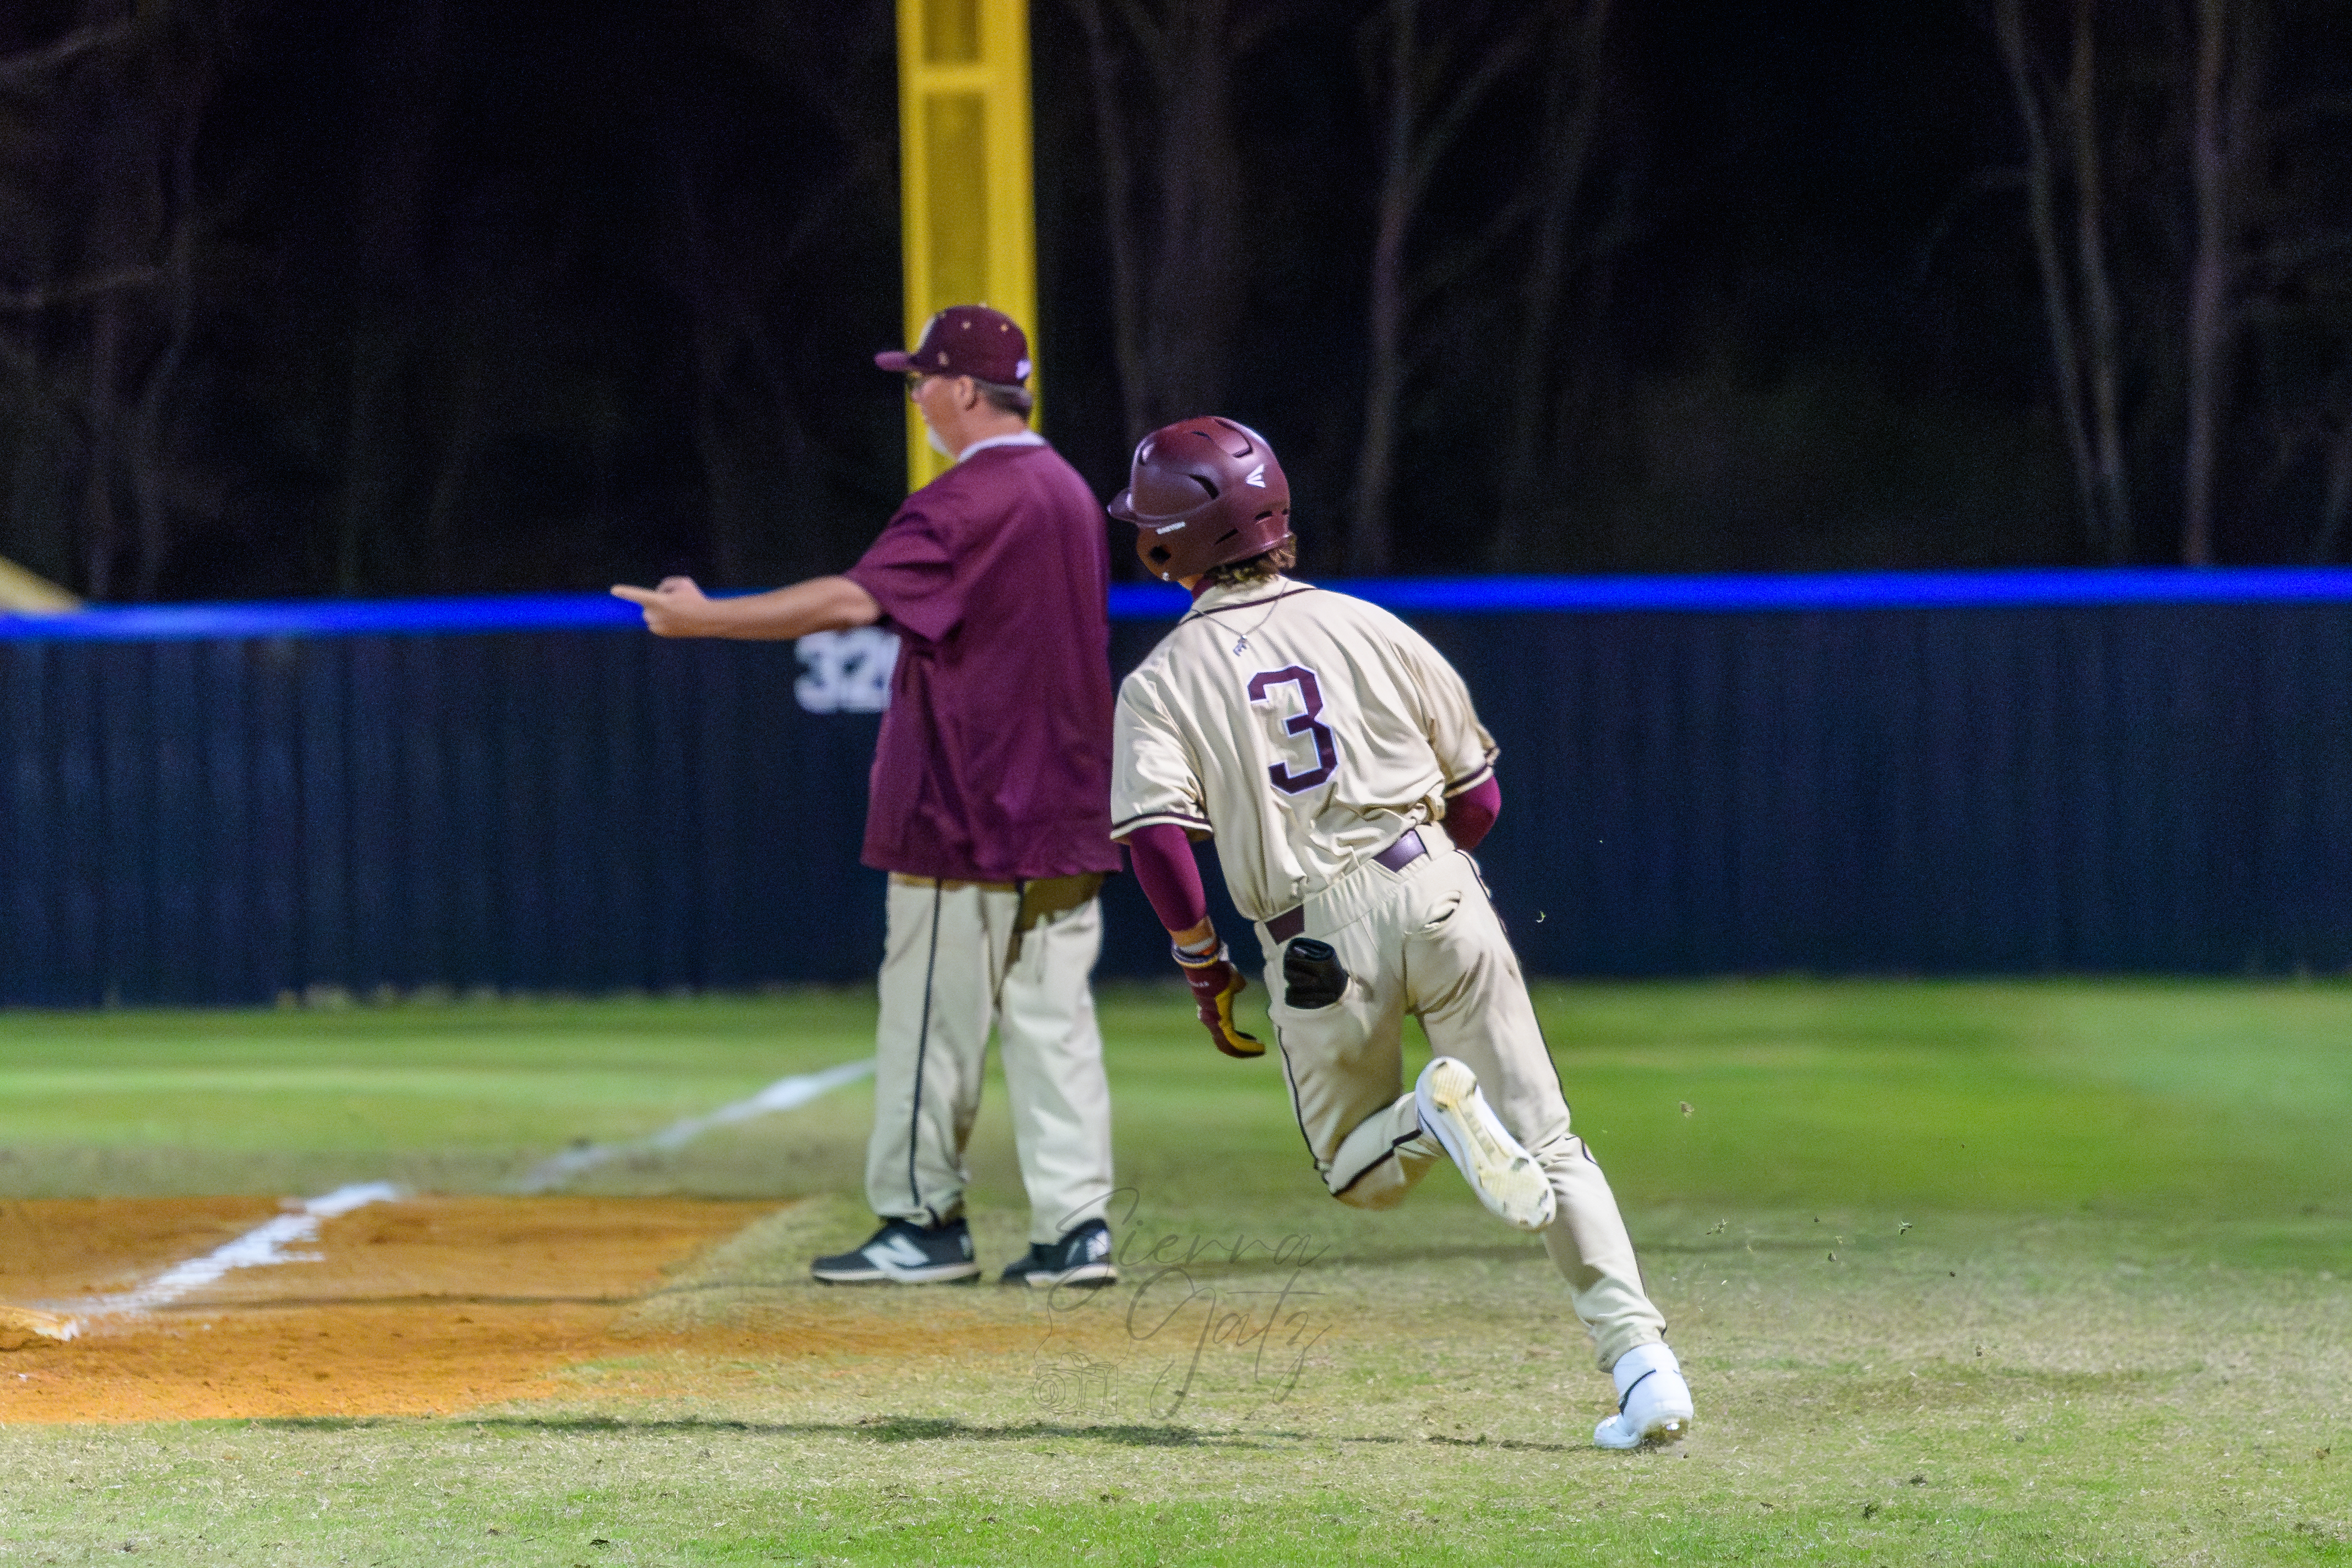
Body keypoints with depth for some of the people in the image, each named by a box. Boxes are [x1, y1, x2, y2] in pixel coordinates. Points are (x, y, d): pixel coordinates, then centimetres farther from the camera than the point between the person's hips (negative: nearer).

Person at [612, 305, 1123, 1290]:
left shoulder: (965, 504, -15)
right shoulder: (1070, 494, 15)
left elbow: (855, 600, -26)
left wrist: (706, 618, -23)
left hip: (968, 820, -9)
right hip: (1068, 814, 9)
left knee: (931, 1020, 0)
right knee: (1052, 1016, 6)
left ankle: (923, 1222, 4)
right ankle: (1076, 1226, 0)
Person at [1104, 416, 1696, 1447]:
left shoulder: (1163, 684, 3)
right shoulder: (1370, 629, 9)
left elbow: (1156, 836, -13)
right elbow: (1479, 797, 11)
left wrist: (1202, 967, 0)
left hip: (1315, 946, -2)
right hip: (1436, 887, 2)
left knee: (1361, 1174, 18)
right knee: (1548, 1147, 3)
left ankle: (1436, 1113, -17)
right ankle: (1639, 1356, -14)